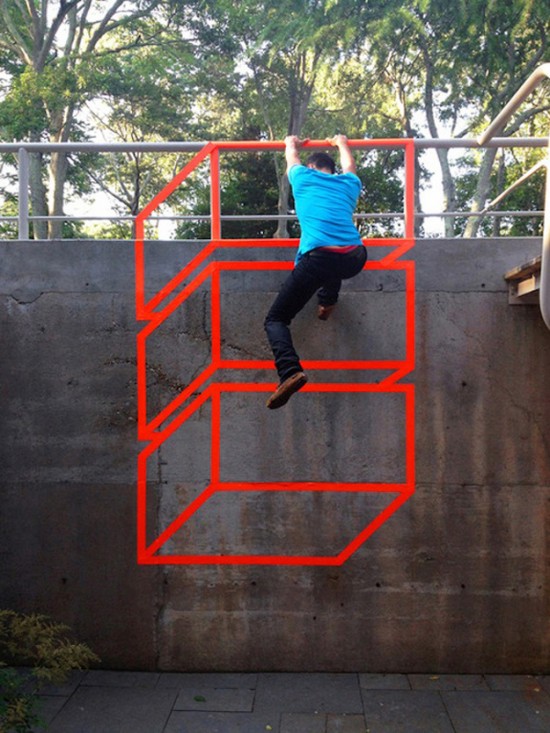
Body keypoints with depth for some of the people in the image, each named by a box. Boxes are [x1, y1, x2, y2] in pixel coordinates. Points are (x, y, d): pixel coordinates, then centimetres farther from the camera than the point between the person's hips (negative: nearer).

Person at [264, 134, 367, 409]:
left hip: (318, 258, -4)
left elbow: (292, 157, 44)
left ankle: (290, 371, -21)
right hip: (354, 259, 5)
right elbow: (348, 164, 53)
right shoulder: (349, 183, 28)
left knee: (276, 319, 3)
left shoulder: (304, 177, 20)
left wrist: (291, 143, 65)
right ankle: (327, 301, 33)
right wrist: (341, 143, 72)